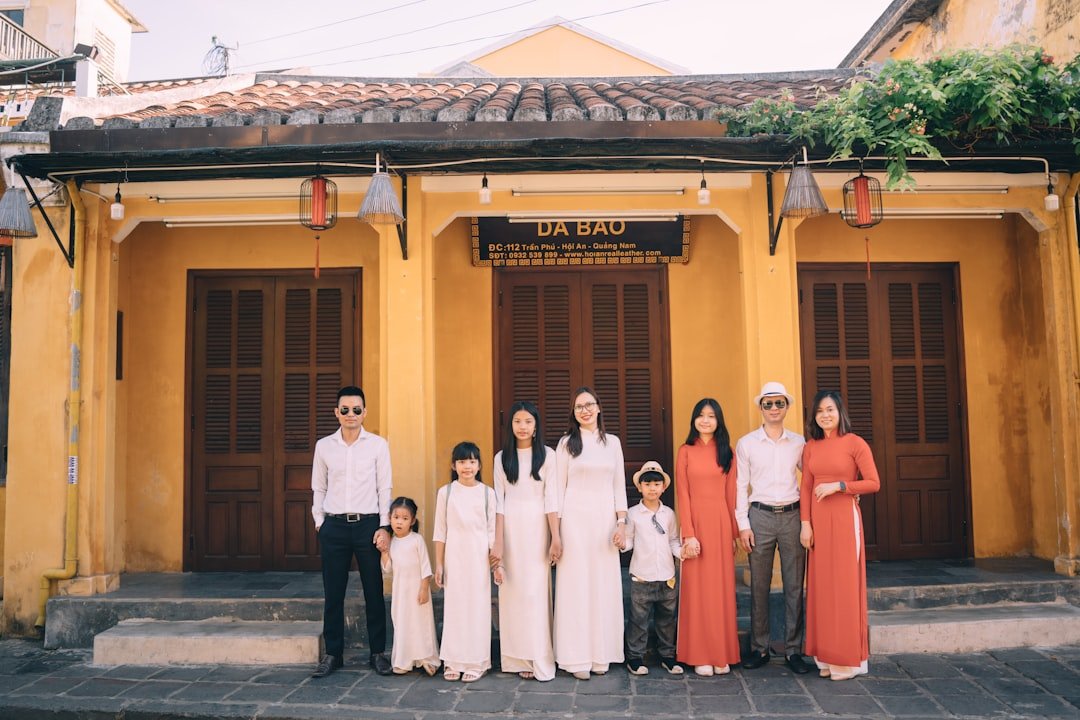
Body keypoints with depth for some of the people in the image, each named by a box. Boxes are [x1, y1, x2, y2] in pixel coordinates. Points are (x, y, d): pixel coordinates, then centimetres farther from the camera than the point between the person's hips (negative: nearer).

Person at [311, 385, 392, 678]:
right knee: (333, 593, 7)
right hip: (333, 526, 2)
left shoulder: (378, 445, 1)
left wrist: (385, 527, -5)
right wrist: (319, 522, 5)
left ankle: (378, 652, 16)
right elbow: (318, 488, 12)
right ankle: (333, 653, 19)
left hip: (368, 524, -1)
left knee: (374, 591, 5)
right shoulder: (324, 446, 6)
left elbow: (385, 488, 1)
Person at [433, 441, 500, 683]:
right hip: (454, 556, 0)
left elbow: (492, 531, 4)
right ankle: (453, 662, 14)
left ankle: (476, 662, 13)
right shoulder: (445, 492, 3)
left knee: (478, 605, 2)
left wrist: (497, 562, 0)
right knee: (454, 606, 4)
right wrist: (439, 564, 4)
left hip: (479, 556, 0)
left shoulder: (487, 493, 2)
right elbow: (440, 531, 5)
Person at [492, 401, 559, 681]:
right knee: (513, 590, 2)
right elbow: (499, 501, 4)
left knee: (537, 591, -2)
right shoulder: (502, 457, 7)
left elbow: (551, 498, -2)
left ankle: (540, 660, 7)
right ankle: (518, 658, 11)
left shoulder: (547, 455, 1)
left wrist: (556, 537, -8)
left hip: (537, 527, -2)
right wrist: (497, 542, -1)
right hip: (510, 528, 2)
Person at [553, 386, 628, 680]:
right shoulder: (566, 443, 3)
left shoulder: (612, 442, 9)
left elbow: (619, 485, 10)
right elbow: (559, 487, 2)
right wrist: (556, 529, -4)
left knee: (604, 585, 5)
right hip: (575, 518, -2)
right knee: (576, 585, -1)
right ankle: (578, 658, 6)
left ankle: (601, 655, 15)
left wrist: (621, 523, 2)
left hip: (605, 518, 2)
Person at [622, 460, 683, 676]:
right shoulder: (633, 513, -2)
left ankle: (667, 656, 25)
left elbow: (673, 540, 11)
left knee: (666, 619, 13)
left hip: (667, 576, 3)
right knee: (638, 619, 2)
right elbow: (629, 540, -1)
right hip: (641, 576, -3)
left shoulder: (669, 514, 7)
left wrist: (680, 551, -8)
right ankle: (635, 658, 13)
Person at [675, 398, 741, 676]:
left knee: (722, 588, 5)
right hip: (696, 521, -2)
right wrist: (689, 534, -11)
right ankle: (700, 656, 9)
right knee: (697, 588, 2)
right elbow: (682, 495, -3)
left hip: (721, 523, 2)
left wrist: (734, 532, 1)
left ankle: (722, 655, 15)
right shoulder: (685, 452, 3)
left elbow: (731, 494, 6)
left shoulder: (726, 452, 9)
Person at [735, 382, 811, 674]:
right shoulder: (746, 443, 4)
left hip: (793, 516, 1)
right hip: (760, 517, -1)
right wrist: (743, 525, -3)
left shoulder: (799, 442, 8)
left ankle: (793, 650, 12)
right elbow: (740, 486, 3)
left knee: (794, 586, 3)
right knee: (759, 586, 3)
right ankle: (759, 648, 13)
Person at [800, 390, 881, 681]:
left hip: (845, 518, -4)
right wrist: (805, 522, 2)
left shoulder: (855, 443, -4)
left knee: (845, 584, -1)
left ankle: (849, 659, 10)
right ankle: (827, 657, 15)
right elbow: (806, 487, 10)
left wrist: (838, 486, -15)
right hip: (818, 519, 5)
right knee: (822, 584, 6)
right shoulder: (811, 447, 10)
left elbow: (874, 483, -7)